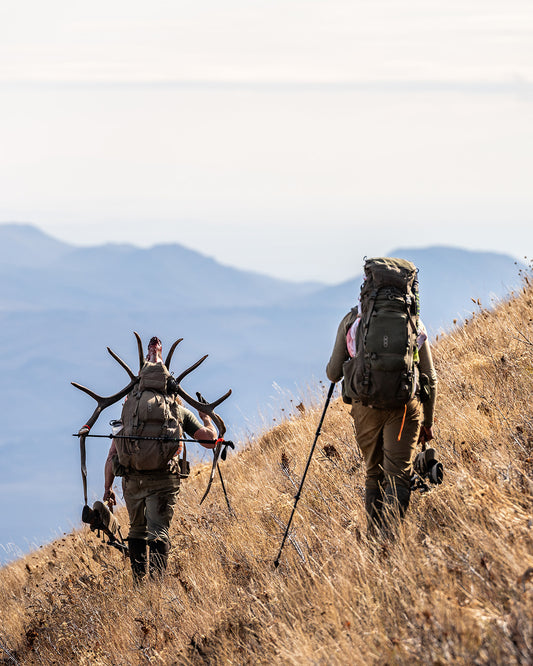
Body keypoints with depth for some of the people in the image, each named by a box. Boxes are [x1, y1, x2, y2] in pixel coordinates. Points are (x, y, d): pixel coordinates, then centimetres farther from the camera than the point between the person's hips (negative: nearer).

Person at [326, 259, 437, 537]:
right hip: (405, 407, -1)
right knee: (397, 478, -6)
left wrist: (333, 372, 32)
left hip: (365, 406, 1)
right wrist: (428, 421, 17)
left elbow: (333, 373, 7)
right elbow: (430, 378, 9)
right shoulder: (413, 322, 7)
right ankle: (388, 538, -26)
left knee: (374, 477, 17)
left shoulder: (352, 320, 6)